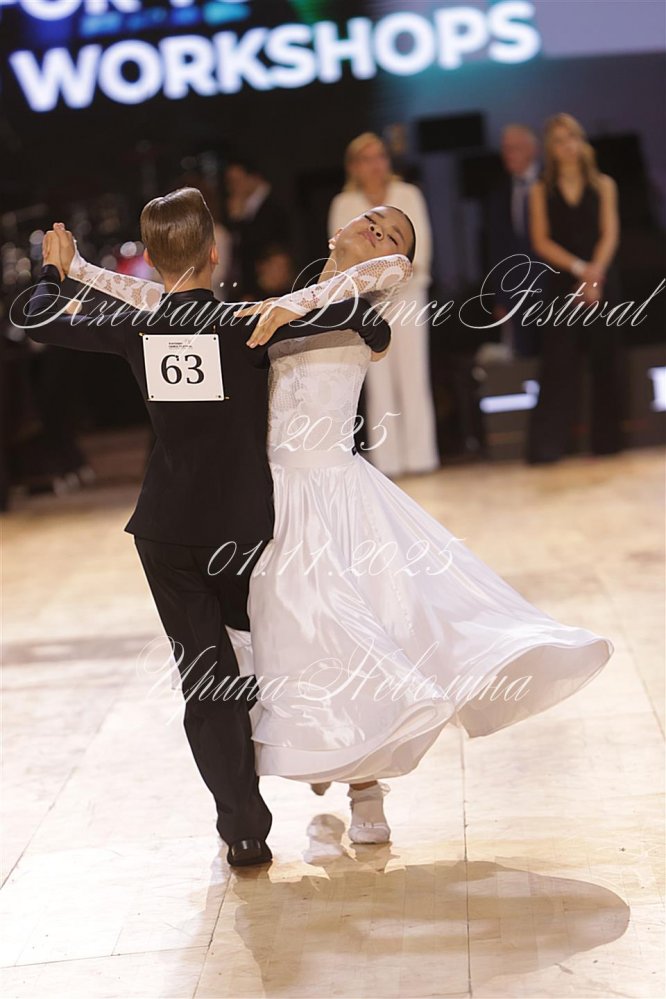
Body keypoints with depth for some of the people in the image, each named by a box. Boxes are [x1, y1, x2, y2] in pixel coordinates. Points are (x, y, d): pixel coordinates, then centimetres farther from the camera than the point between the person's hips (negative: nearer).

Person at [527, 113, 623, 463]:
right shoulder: (541, 191, 7)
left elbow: (610, 234, 1)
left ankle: (607, 444, 8)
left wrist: (594, 274, -14)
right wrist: (578, 268, -13)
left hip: (602, 283, 1)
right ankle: (545, 447, -9)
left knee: (605, 364, 2)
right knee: (558, 366, -7)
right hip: (562, 284, -1)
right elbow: (541, 241, -1)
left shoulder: (603, 185, 8)